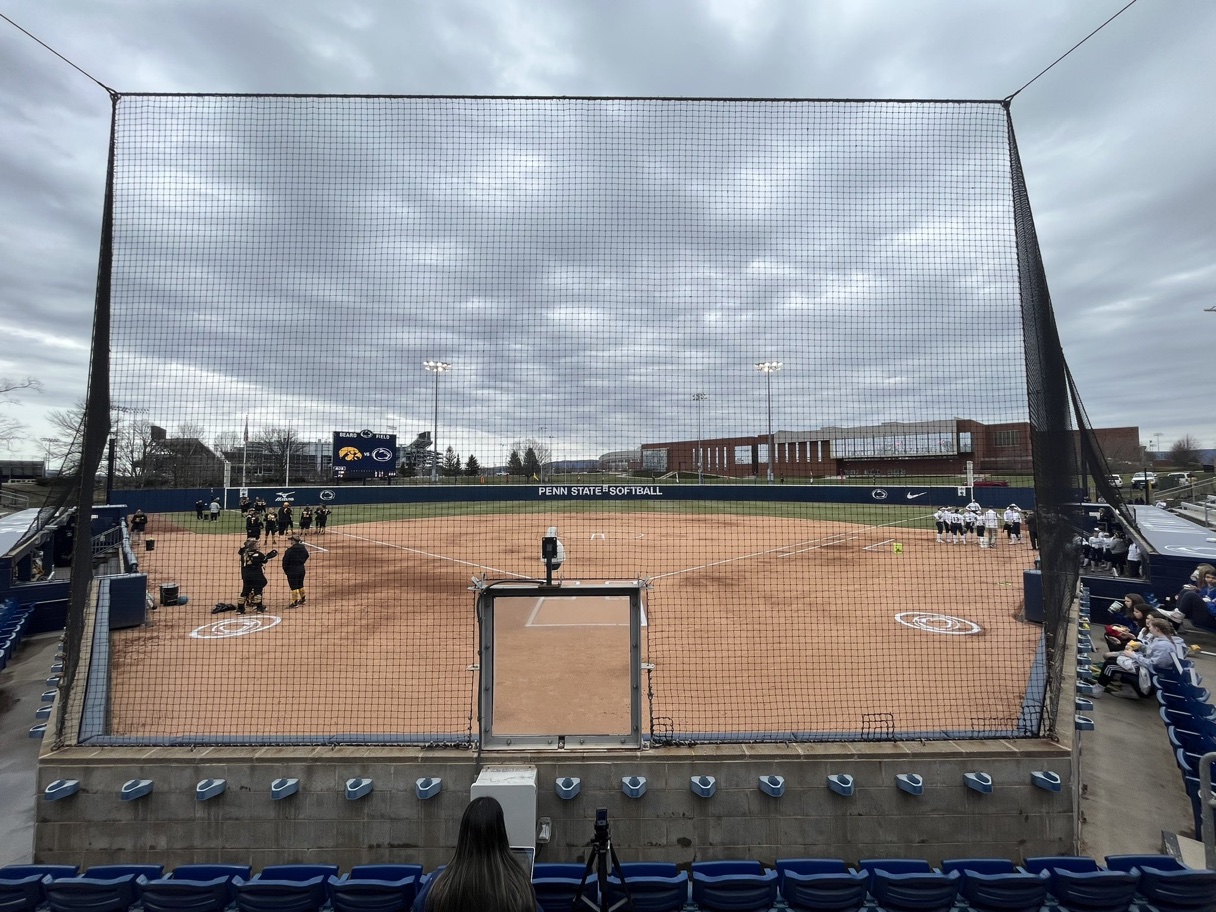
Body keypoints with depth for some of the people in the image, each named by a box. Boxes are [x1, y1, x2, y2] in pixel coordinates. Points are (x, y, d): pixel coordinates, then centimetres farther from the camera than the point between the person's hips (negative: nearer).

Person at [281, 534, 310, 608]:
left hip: (292, 571, -6)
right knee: (300, 585, 19)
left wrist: (285, 570, 3)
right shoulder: (303, 549, 0)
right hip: (301, 570, 6)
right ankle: (302, 599, 31)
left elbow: (285, 561, -12)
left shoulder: (289, 551, -18)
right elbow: (306, 557, 12)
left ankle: (294, 603, 8)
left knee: (294, 587, 2)